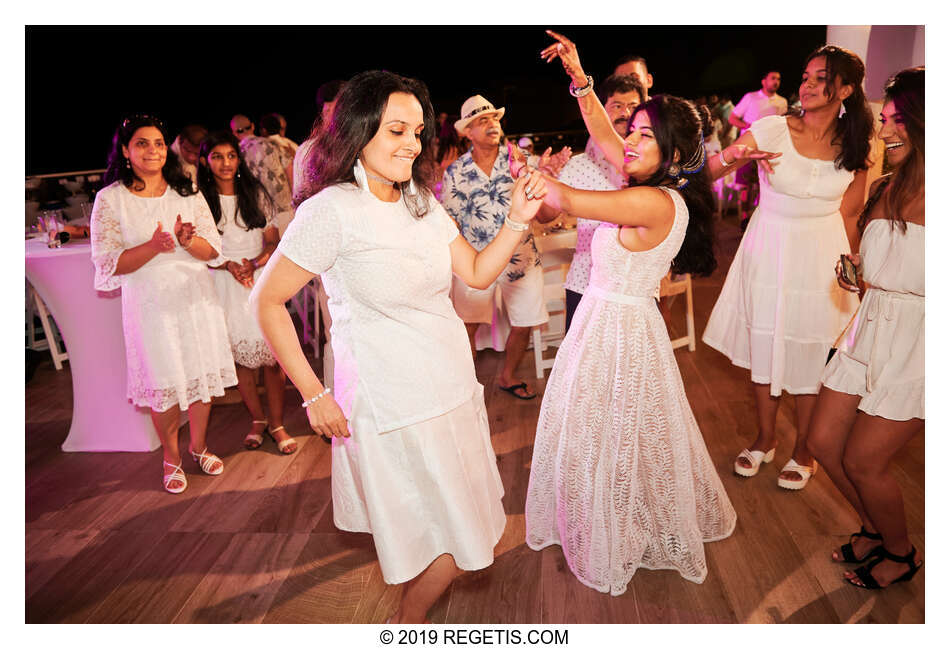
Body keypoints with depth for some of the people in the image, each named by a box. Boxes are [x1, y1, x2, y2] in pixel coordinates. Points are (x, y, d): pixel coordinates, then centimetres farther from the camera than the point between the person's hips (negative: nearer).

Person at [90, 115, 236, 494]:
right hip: (149, 303, -2)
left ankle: (199, 446, 33)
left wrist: (187, 240, -20)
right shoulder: (110, 199, -3)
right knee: (163, 384, 5)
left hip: (195, 297, 3)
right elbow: (108, 264, -8)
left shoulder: (187, 193, 5)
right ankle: (171, 457, 28)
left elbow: (212, 250, 1)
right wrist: (153, 246, -23)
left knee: (203, 376, 9)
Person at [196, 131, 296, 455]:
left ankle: (276, 423, 7)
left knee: (272, 353, -5)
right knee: (240, 355, 4)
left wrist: (254, 264, -12)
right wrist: (229, 265, -14)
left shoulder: (256, 194, 7)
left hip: (261, 278, 1)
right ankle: (257, 420, 21)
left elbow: (272, 242, 6)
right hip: (225, 285, 0)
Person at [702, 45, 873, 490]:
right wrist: (729, 155, -36)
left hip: (820, 259, 1)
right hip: (768, 252, 0)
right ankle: (764, 440, 33)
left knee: (810, 358, 9)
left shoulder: (855, 146, -2)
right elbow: (706, 172, -15)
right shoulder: (773, 129, -9)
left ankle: (803, 451, 31)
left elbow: (848, 215, 6)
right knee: (762, 350, 10)